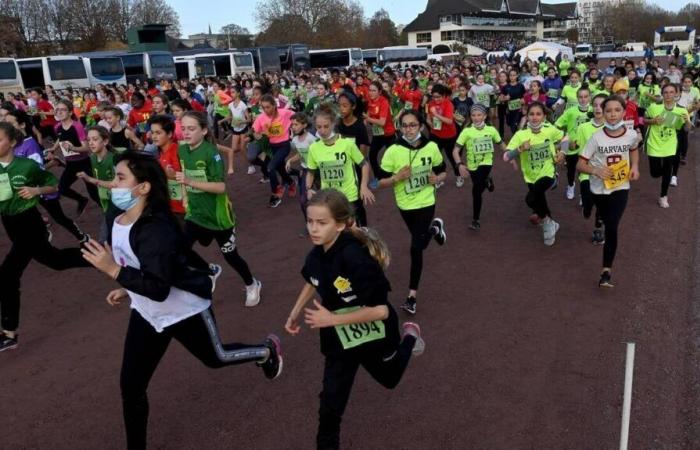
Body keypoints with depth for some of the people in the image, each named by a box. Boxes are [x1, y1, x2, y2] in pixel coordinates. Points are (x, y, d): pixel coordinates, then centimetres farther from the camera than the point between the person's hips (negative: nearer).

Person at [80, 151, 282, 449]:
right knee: (131, 386, 6)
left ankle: (267, 351, 47)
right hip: (147, 313, 7)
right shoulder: (119, 221, -4)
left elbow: (159, 288, -35)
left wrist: (113, 270, -38)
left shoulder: (156, 229, -32)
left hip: (186, 310, -7)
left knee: (216, 358, 18)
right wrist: (128, 290, 13)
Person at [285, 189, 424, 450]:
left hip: (373, 337, -4)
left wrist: (332, 319, -31)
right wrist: (296, 312, 5)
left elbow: (381, 310, -34)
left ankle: (410, 337, 55)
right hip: (340, 341, 4)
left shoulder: (355, 258, -36)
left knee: (390, 379, 28)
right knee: (330, 407, 6)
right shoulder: (316, 254, -14)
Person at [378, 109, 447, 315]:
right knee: (420, 240, 24)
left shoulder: (431, 147, -10)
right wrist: (397, 177, -30)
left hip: (426, 203, -2)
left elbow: (442, 172, 5)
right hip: (405, 205, 2)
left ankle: (412, 295, 4)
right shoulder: (392, 151, -15)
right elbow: (381, 182, -11)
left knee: (416, 247, -8)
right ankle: (435, 227, 60)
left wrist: (437, 179, -17)